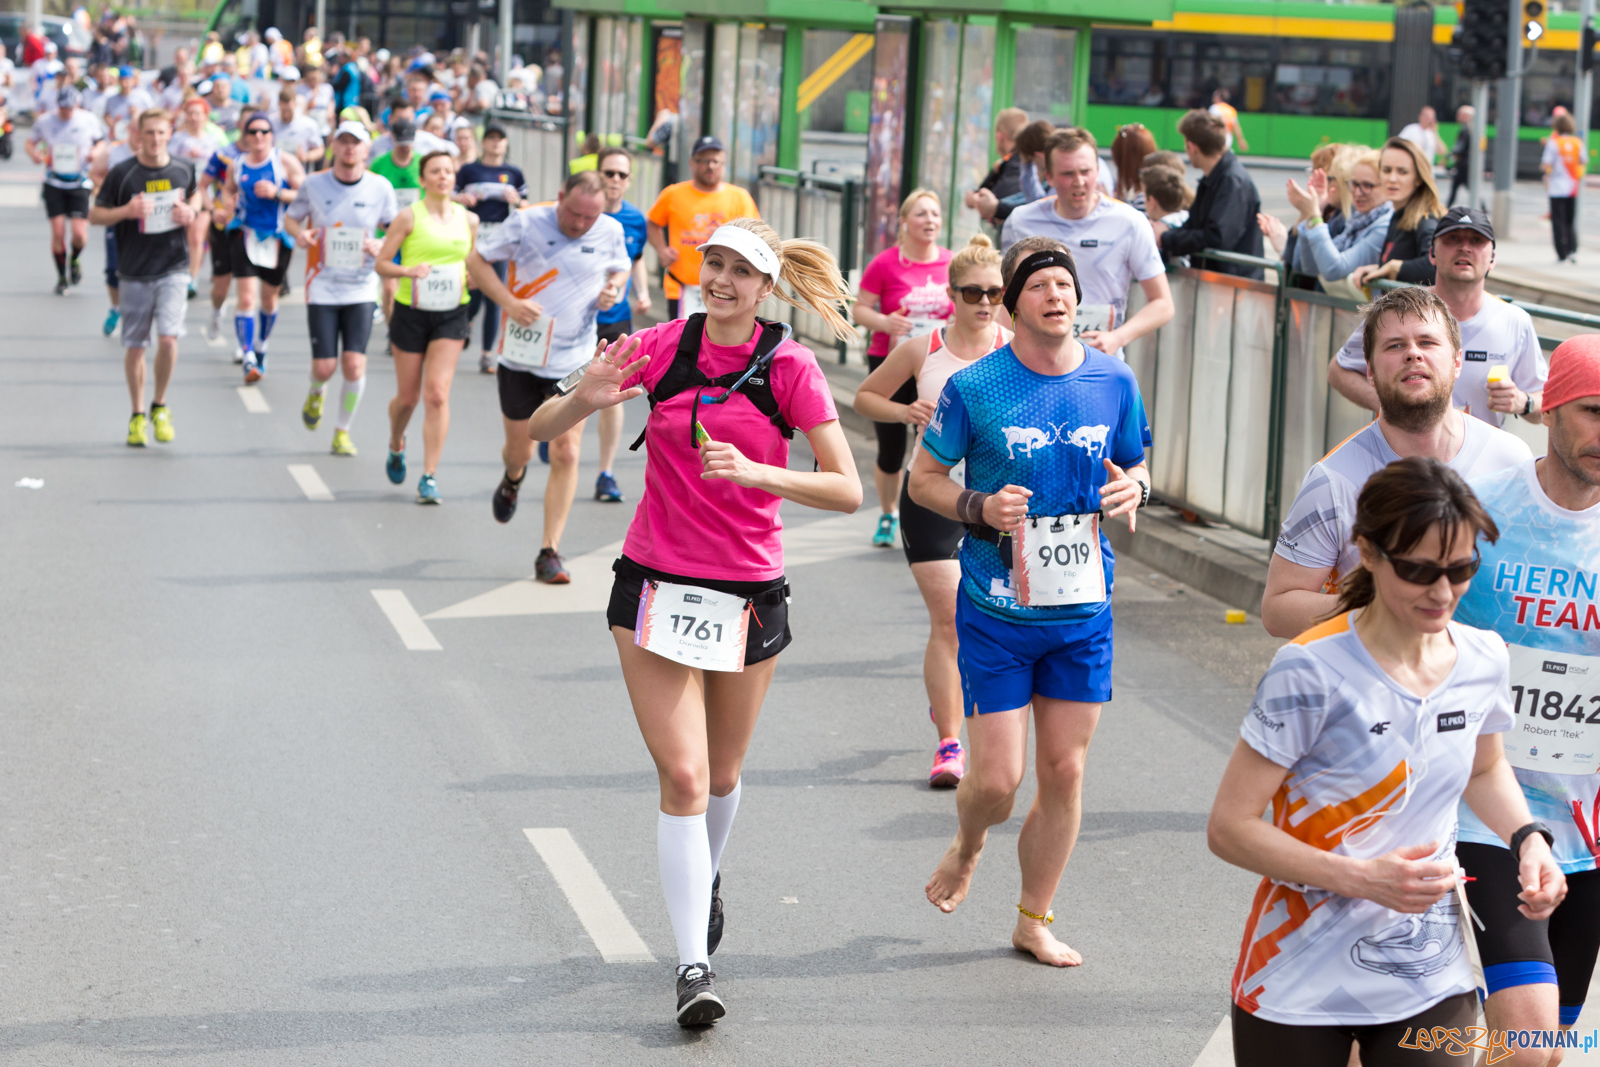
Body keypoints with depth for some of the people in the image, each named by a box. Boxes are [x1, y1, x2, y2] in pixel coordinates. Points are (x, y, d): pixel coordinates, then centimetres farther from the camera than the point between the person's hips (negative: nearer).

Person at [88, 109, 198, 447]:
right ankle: (137, 416, 24)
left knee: (168, 338, -15)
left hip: (173, 270, 0)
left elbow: (195, 194, 23)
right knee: (135, 346, 7)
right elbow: (94, 215, -1)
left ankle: (159, 407, 7)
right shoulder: (122, 173, -6)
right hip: (134, 273, 0)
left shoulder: (183, 171, 1)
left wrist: (190, 210, 0)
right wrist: (126, 211, -19)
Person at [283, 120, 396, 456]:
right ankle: (316, 393, 33)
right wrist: (298, 233, -12)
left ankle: (342, 431, 10)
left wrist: (382, 245, -13)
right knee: (324, 366, -5)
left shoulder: (381, 188, -1)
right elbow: (290, 217, 11)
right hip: (322, 287, 0)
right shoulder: (314, 184, -1)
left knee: (354, 363, -10)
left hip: (362, 287, 0)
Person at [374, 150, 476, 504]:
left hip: (451, 316, 2)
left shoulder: (468, 220, 5)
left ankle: (429, 478, -10)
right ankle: (396, 446, 43)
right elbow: (382, 263, -5)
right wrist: (408, 270, -24)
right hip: (411, 313, -1)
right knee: (407, 397, 9)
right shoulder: (409, 216, -6)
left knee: (437, 393, -12)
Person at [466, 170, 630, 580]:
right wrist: (508, 302, -17)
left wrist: (614, 288, -8)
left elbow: (622, 267, 16)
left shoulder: (610, 231, -5)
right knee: (519, 450, 12)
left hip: (574, 362, 0)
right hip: (521, 357, 0)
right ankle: (513, 478, 52)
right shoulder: (527, 223, -12)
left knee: (566, 453, -9)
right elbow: (476, 259, -2)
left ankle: (550, 553, -2)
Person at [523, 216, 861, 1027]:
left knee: (722, 775, 16)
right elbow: (539, 431, -2)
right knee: (682, 776, -9)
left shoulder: (789, 369, -7)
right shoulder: (660, 348, -4)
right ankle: (693, 965, -8)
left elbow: (847, 491, -12)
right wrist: (584, 400, -24)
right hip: (656, 586, 0)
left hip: (749, 593, 1)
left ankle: (704, 882, 47)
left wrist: (752, 471, -26)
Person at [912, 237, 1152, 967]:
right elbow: (924, 477, 0)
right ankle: (966, 847, 33)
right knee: (997, 778, -3)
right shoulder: (974, 388, -9)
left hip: (1083, 611, 3)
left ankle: (1034, 921, 24)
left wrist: (1134, 488, -9)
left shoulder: (1115, 382, 1)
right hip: (997, 612, -3)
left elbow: (1133, 466, 15)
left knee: (1064, 770, 7)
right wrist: (979, 508, -19)